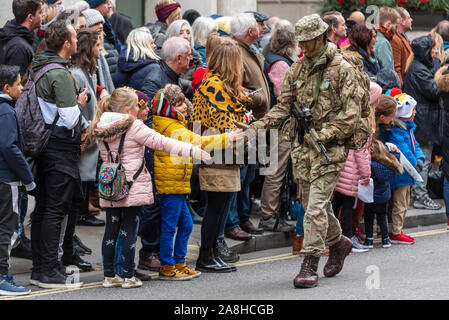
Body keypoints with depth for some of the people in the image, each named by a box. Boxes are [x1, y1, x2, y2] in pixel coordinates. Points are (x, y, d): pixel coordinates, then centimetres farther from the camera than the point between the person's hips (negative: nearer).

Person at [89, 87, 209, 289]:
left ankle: (109, 275, 11)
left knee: (111, 230, 9)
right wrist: (191, 150, -12)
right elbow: (161, 142, -13)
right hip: (132, 187, -6)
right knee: (129, 231, -1)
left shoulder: (101, 129, 8)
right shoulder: (135, 128, -11)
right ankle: (128, 277, 3)